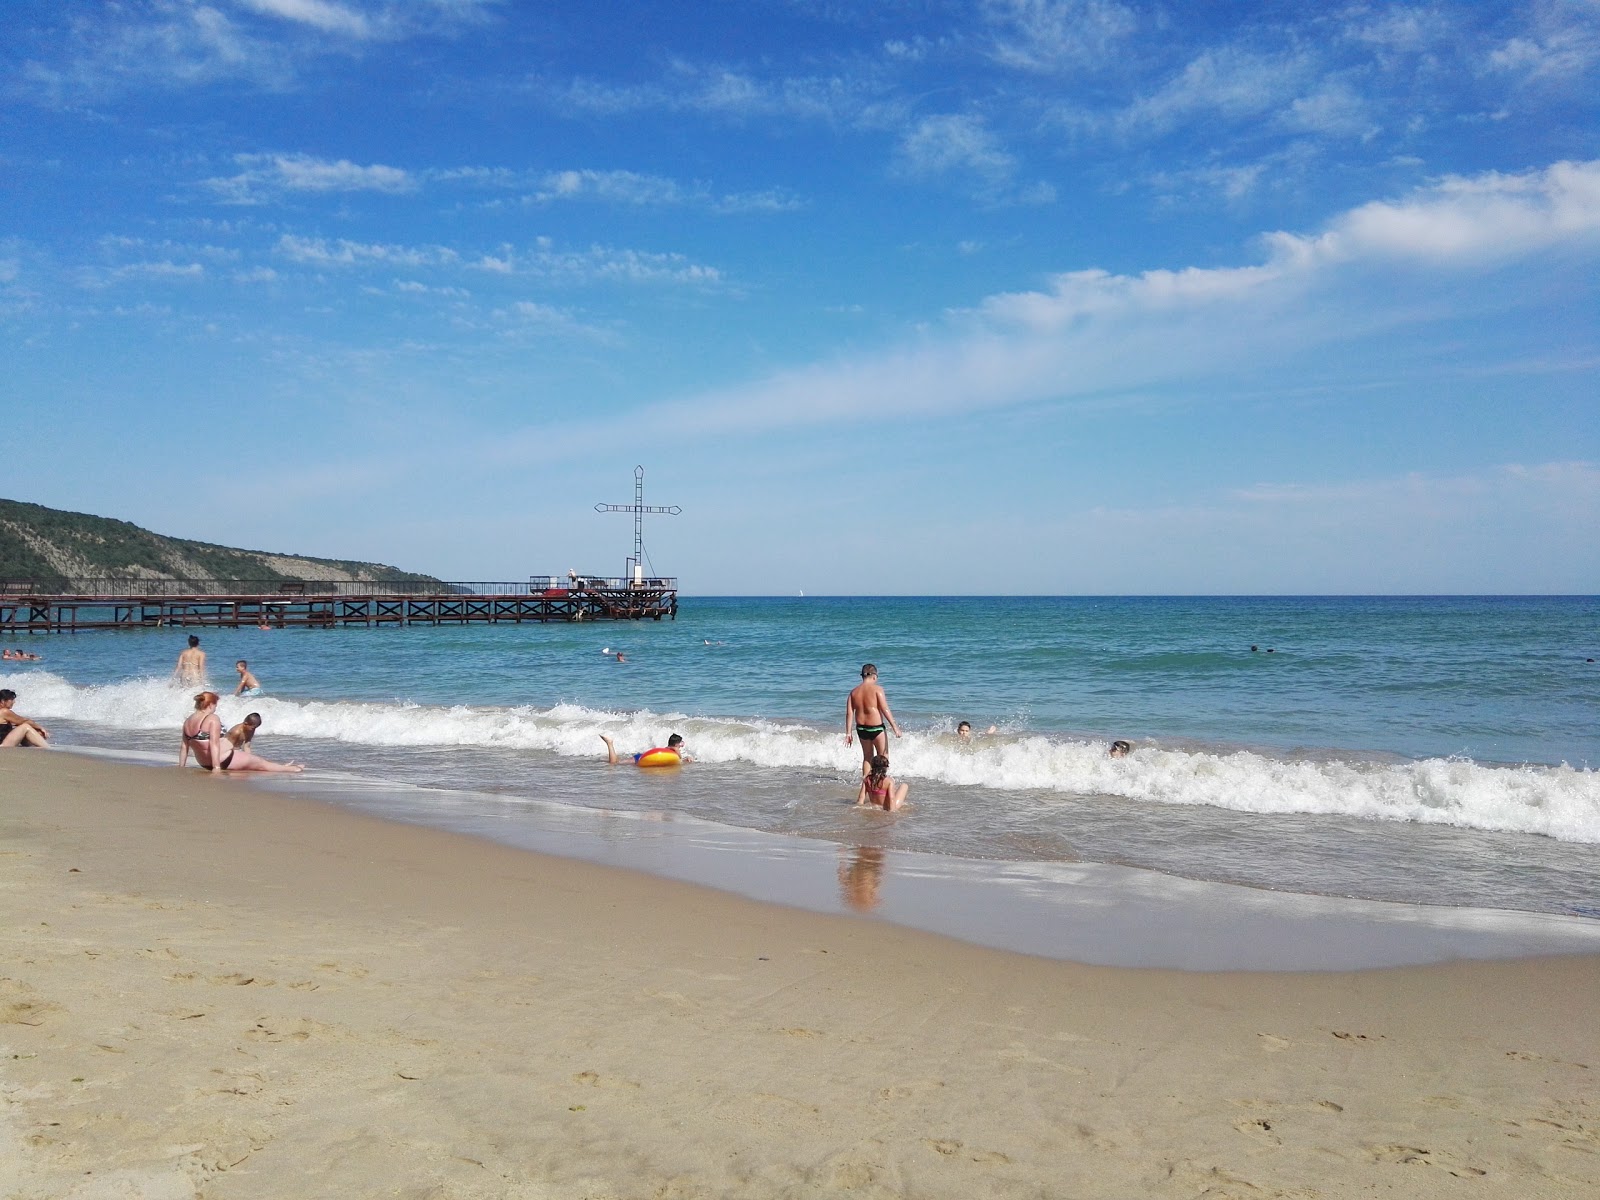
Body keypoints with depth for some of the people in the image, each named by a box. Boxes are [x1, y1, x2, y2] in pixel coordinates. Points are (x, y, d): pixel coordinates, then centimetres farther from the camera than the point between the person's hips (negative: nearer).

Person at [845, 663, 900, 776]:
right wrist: (895, 727, -10)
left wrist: (848, 733, 4)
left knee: (867, 757, 19)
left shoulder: (854, 691, 5)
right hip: (876, 728, -5)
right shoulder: (876, 689, -10)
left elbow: (849, 713, 2)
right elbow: (885, 710, -14)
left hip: (861, 728, 5)